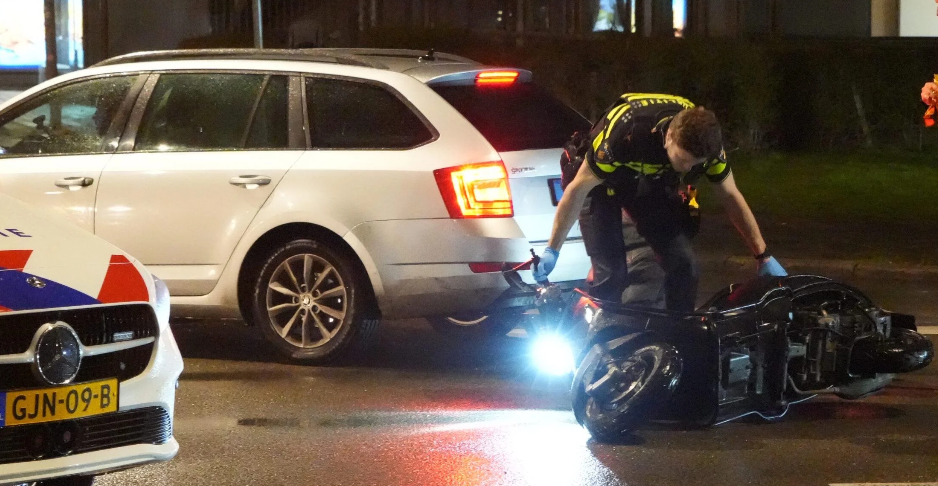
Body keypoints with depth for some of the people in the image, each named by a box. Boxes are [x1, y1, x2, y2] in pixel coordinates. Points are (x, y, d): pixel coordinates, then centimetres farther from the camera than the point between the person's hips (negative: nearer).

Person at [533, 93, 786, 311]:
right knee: (611, 274, -18)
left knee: (684, 265, -9)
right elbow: (577, 189, -29)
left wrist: (763, 256, -7)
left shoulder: (705, 139, -26)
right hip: (603, 183, -4)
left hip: (651, 184, 4)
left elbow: (731, 196, -9)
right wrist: (552, 250, -26)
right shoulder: (627, 131, -41)